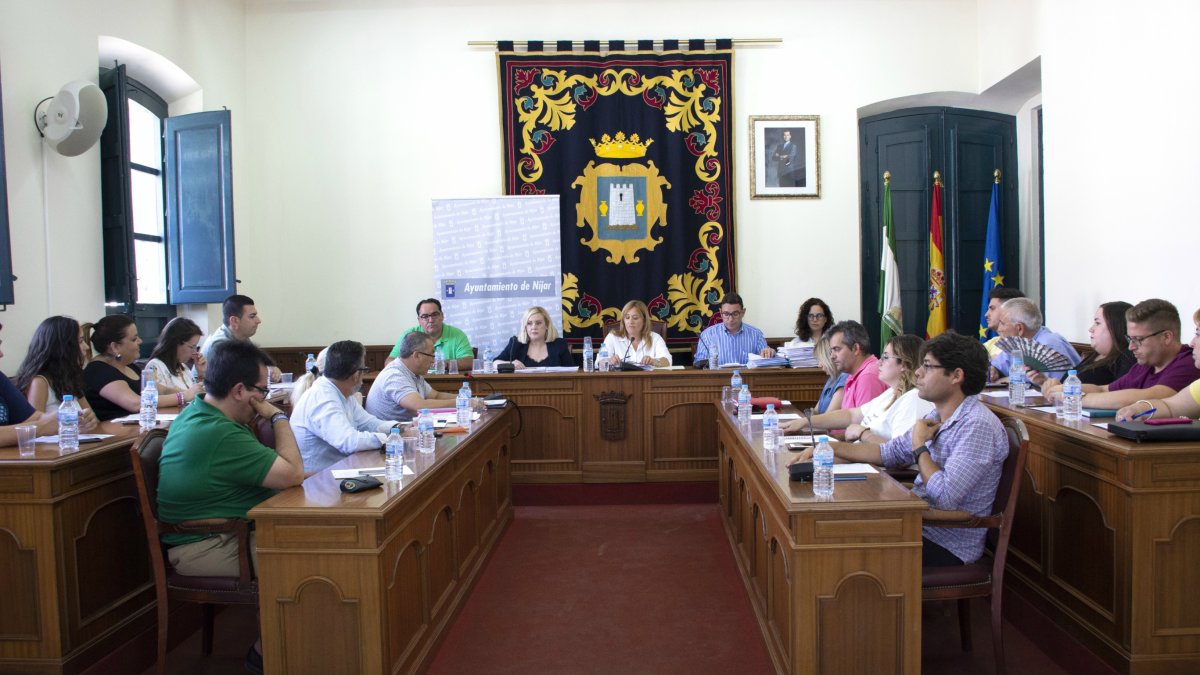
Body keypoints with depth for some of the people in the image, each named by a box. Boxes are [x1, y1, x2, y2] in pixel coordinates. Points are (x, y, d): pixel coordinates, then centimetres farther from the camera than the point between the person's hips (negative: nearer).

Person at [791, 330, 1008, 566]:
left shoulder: (977, 425, -22)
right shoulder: (938, 416, 7)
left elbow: (945, 498, -29)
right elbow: (890, 453, 16)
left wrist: (919, 447, -14)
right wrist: (829, 448, 6)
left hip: (949, 546, -8)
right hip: (922, 525, 8)